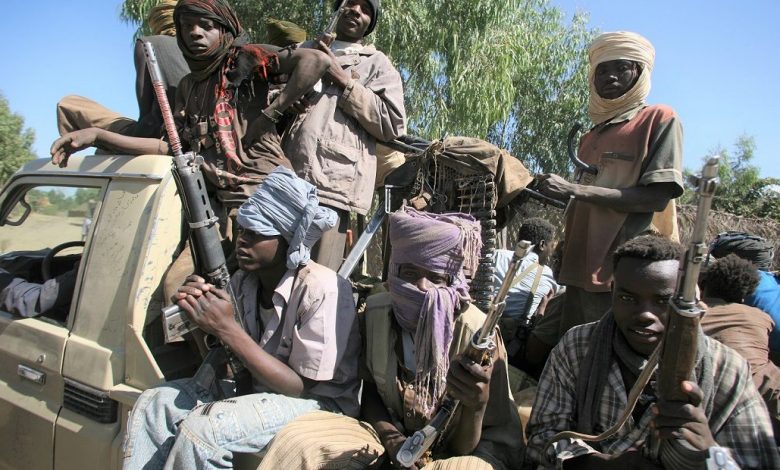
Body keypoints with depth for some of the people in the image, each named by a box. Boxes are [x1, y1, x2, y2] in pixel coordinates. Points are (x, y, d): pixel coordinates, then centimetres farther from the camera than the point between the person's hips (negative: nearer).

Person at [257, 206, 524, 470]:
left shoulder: (476, 333, -21)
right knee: (296, 440, -16)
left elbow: (463, 448, -17)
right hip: (390, 438, 3)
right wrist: (392, 440, -16)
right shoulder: (375, 312, -9)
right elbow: (370, 389, 3)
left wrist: (476, 406, -38)